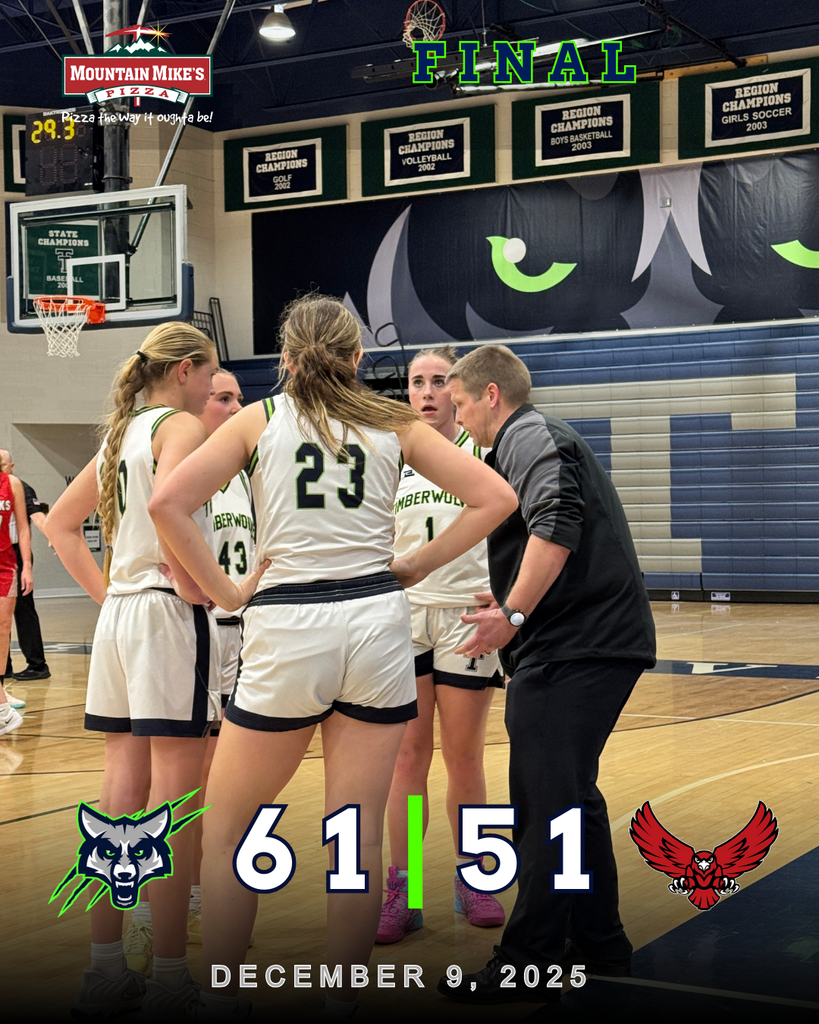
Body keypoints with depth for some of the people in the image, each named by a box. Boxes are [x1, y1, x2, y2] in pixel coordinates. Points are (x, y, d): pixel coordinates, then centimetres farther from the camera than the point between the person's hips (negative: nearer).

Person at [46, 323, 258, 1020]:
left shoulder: (123, 430, 18)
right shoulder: (181, 425, -7)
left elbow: (62, 524, 22)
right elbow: (165, 507, -26)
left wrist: (108, 595, 15)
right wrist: (200, 590, -17)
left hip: (119, 616, 8)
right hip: (170, 615, -8)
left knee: (122, 797, 10)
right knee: (176, 804, -4)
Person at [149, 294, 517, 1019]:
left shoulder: (260, 418, 7)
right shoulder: (394, 423, 10)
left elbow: (168, 503, -5)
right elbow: (495, 497, 5)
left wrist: (225, 592, 1)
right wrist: (411, 569, 9)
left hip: (286, 628, -1)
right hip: (376, 621, 2)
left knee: (227, 829, 13)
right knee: (358, 835, 7)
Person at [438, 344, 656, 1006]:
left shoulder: (527, 437, -7)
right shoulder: (548, 439, 25)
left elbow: (556, 524, -24)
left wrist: (513, 614, -24)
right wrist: (513, 606, 36)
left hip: (573, 650, -11)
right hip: (608, 640, 11)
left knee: (544, 805, -8)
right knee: (571, 795, 18)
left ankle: (524, 967, -3)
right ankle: (599, 942, 27)